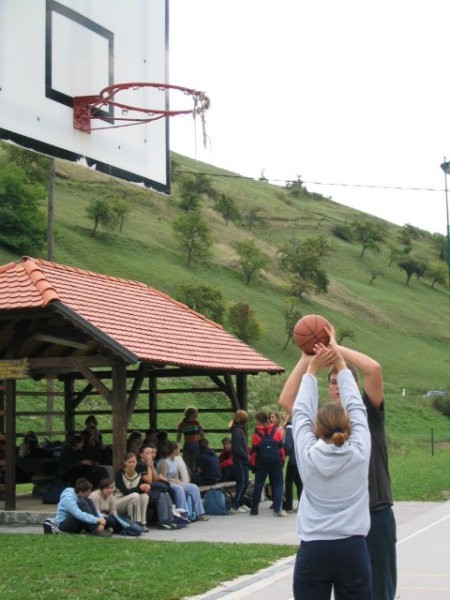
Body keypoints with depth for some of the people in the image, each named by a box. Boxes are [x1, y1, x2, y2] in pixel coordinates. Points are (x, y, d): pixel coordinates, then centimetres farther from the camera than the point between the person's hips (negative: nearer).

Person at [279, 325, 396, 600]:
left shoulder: (368, 411, 0)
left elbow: (374, 369, -16)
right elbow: (286, 401, -9)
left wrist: (334, 347, -13)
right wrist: (307, 358, -10)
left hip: (375, 515, -2)